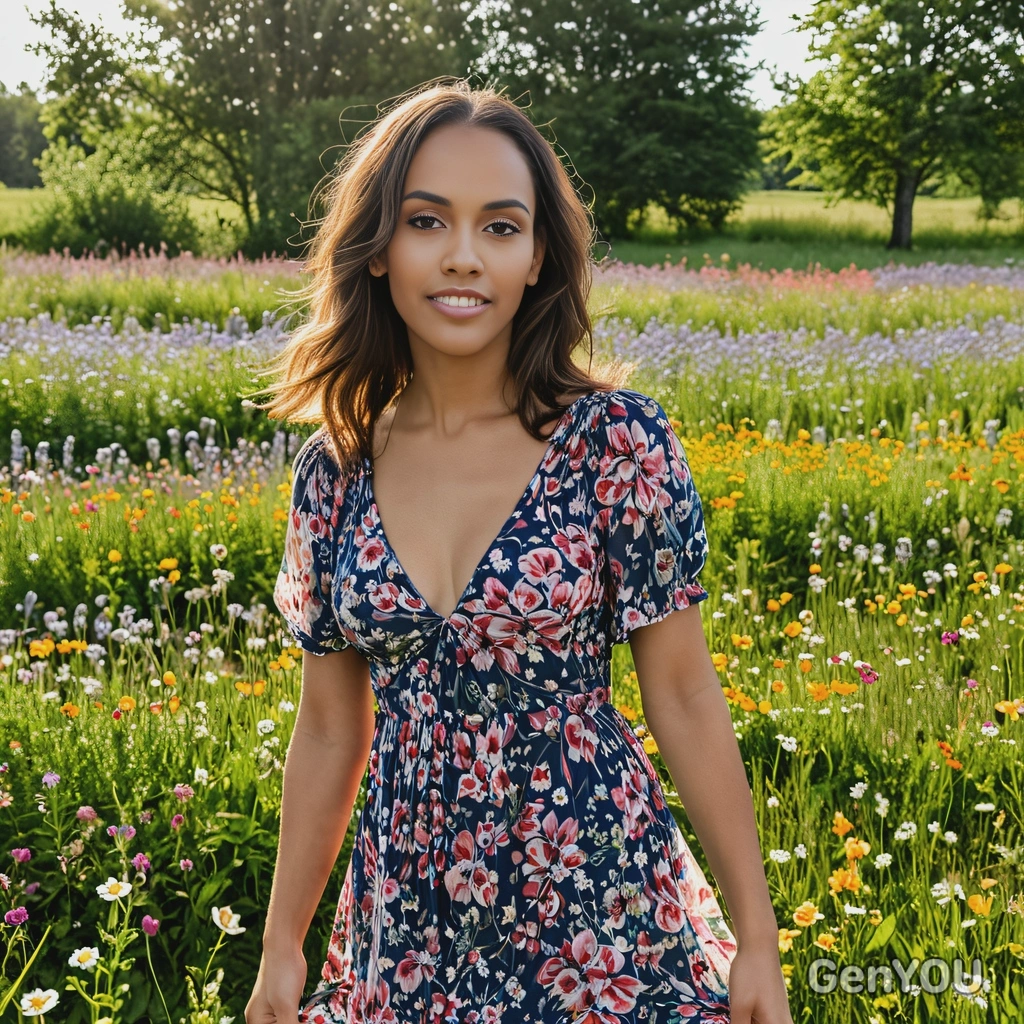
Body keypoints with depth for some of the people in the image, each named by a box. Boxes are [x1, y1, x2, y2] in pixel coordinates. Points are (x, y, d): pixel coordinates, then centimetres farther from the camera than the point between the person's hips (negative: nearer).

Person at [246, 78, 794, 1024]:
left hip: (602, 912, -3)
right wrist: (282, 945, 10)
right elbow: (329, 729, 6)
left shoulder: (617, 441, -12)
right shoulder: (334, 470, -2)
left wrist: (757, 939, -5)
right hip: (410, 927, 3)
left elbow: (683, 696, -7)